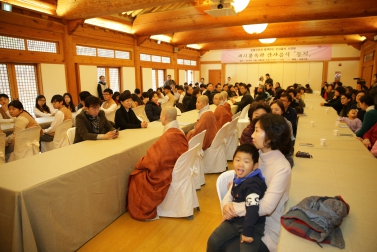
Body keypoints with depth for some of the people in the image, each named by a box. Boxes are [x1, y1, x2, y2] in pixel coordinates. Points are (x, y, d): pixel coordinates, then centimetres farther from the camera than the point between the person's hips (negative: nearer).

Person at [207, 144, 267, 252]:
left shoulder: (253, 184, -25)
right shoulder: (238, 178, 4)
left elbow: (253, 209, -31)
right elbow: (229, 196, 14)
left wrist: (247, 232, -28)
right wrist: (226, 205, -7)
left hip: (252, 225, -7)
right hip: (234, 220, 7)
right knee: (213, 241, -4)